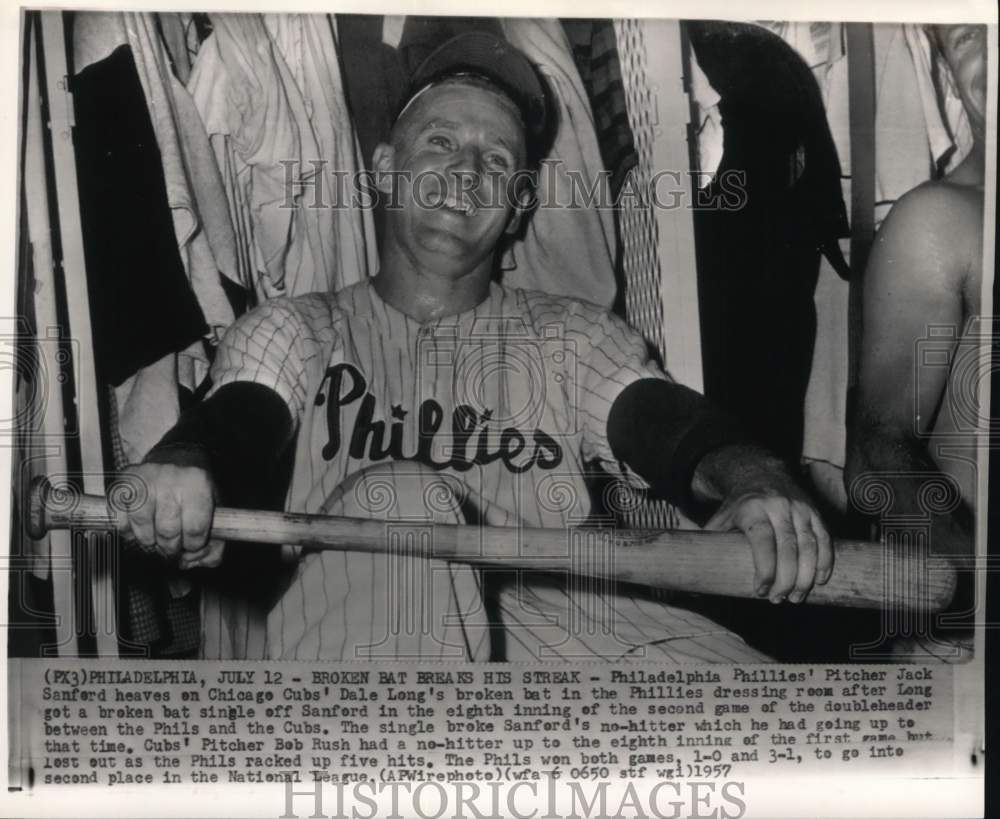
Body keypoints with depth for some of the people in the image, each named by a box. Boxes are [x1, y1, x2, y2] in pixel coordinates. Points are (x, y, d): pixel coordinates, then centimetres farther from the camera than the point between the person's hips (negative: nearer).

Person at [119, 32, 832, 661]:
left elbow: (680, 429, 1)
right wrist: (183, 470, -29)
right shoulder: (296, 332, 16)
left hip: (559, 612, 0)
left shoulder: (573, 338, 17)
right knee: (401, 496, -32)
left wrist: (756, 482, -24)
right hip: (359, 631, 1)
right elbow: (230, 429, -3)